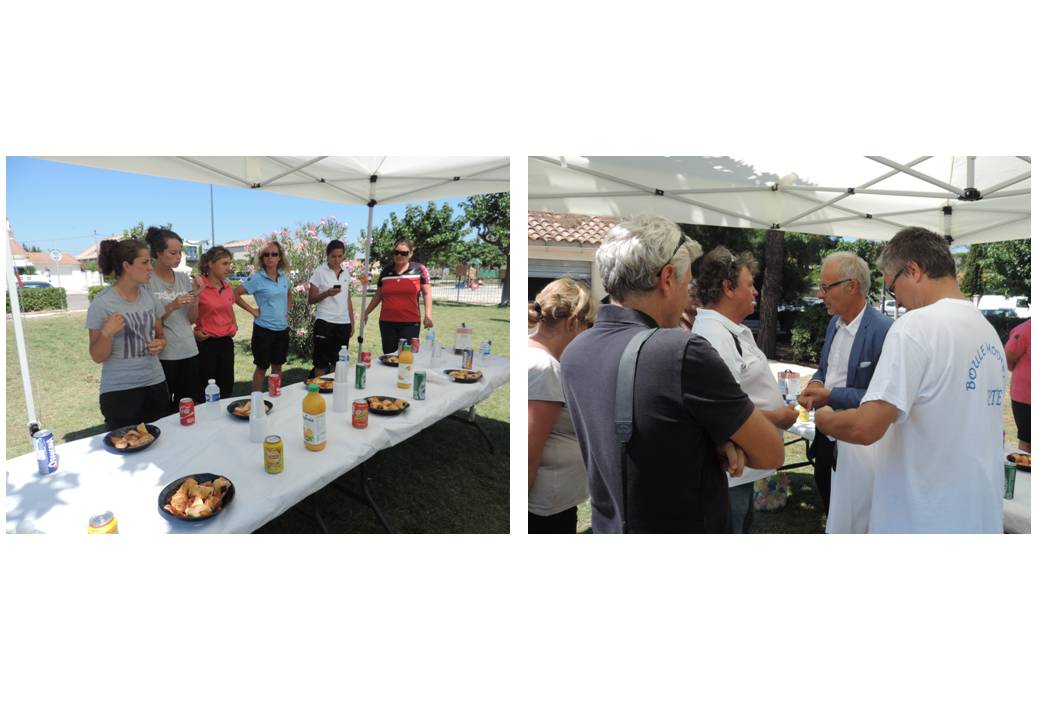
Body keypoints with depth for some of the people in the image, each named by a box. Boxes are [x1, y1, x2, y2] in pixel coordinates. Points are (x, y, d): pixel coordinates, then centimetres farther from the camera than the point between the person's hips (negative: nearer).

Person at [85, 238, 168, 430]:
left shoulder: (150, 297, 5)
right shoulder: (102, 304, -10)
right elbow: (97, 357, -6)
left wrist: (160, 344, -5)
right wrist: (107, 333, -24)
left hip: (155, 384, 5)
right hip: (119, 391, -4)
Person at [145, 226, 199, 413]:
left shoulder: (184, 278, 7)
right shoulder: (147, 280, -7)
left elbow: (191, 320, 8)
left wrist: (196, 298, -8)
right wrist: (171, 307, -19)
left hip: (189, 351, 5)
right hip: (163, 354, -4)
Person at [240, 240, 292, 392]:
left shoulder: (284, 277, 5)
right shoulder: (256, 278, -11)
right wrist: (252, 310, -11)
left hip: (283, 328, 5)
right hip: (264, 329, -5)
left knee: (277, 366, 15)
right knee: (262, 368, 5)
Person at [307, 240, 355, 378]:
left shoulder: (346, 273, 11)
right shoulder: (319, 271, -3)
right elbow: (311, 299, -3)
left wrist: (352, 322, 13)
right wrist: (327, 293, -20)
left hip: (344, 323, 4)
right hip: (325, 322, -4)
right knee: (321, 364, 0)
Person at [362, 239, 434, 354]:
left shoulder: (419, 269, 0)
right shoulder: (386, 272, 9)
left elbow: (427, 293, 0)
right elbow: (378, 295, 18)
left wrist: (428, 315, -11)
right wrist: (366, 312, 15)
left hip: (410, 323, -3)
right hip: (387, 323, 3)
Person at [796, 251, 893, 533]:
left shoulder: (884, 331, -20)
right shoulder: (834, 322, 5)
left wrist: (830, 396, -21)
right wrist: (815, 384, -4)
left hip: (856, 446, -7)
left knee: (851, 523, 6)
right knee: (831, 511, 23)